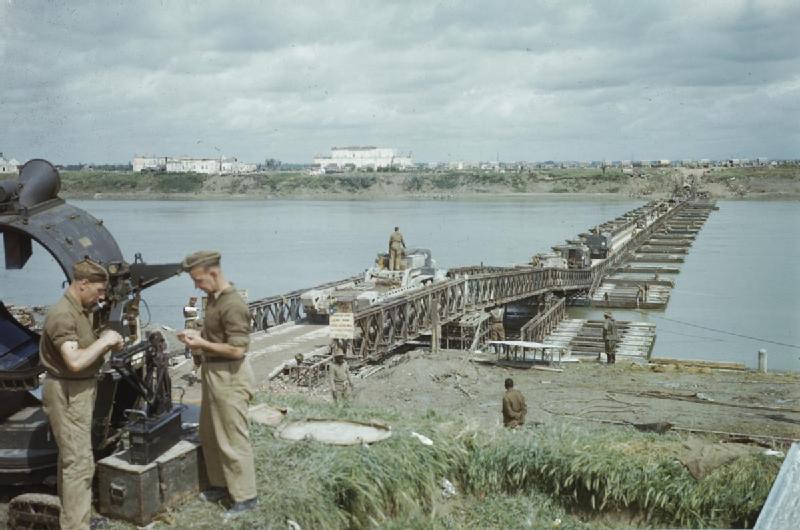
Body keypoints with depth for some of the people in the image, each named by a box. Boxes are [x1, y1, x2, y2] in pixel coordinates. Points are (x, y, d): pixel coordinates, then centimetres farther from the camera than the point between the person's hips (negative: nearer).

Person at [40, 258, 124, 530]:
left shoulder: (82, 309, 9)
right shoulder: (62, 314, -23)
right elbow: (75, 361, -32)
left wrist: (107, 344, 3)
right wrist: (103, 341, -20)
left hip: (80, 389, 10)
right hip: (67, 392, -10)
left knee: (70, 454, 21)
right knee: (79, 460, -9)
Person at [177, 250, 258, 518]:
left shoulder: (233, 305, -23)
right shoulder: (214, 297, 8)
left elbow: (237, 349, -26)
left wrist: (202, 344, -18)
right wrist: (196, 334, 5)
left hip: (229, 377, -10)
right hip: (214, 373, 10)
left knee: (232, 438, -1)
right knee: (209, 434, 20)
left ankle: (246, 497, 10)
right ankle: (221, 484, 36)